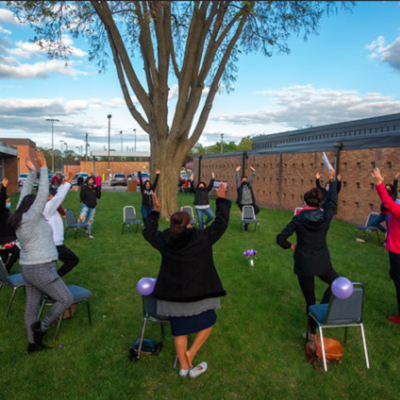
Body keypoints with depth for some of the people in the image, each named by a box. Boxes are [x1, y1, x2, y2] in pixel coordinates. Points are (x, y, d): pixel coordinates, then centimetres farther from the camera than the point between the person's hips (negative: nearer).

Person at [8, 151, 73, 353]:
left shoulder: (19, 217, 5)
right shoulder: (31, 218, -17)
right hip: (41, 269, -10)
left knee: (32, 305, 16)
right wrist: (43, 168, -19)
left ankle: (33, 343, 28)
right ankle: (42, 327, 12)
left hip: (28, 268, 10)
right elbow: (42, 194, -22)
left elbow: (25, 193, 12)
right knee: (66, 299, 1)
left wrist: (32, 172, 9)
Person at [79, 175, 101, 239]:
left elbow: (98, 196, 2)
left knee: (90, 220, 12)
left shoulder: (95, 188, 6)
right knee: (82, 218, -24)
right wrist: (84, 188, -21)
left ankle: (88, 234, 24)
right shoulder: (84, 187, -6)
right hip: (85, 205, -4)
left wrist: (97, 189, -8)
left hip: (93, 207, 4)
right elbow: (82, 197, -18)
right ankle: (86, 229, 3)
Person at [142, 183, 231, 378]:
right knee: (208, 322, 21)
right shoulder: (201, 238, -17)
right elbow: (220, 223, -9)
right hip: (197, 293, -3)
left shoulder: (165, 240, -8)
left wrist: (155, 211, 20)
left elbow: (148, 232, 11)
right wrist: (221, 200, 1)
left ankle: (184, 366, 27)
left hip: (173, 295, 3)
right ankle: (190, 354, 11)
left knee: (179, 330, 17)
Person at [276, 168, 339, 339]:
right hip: (322, 263, 0)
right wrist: (332, 180, 23)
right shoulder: (326, 216, -7)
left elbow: (280, 239, -11)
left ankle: (313, 332, 21)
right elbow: (332, 201, 13)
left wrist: (291, 246, 9)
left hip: (303, 264, 0)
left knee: (310, 299, 11)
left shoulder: (298, 219, -9)